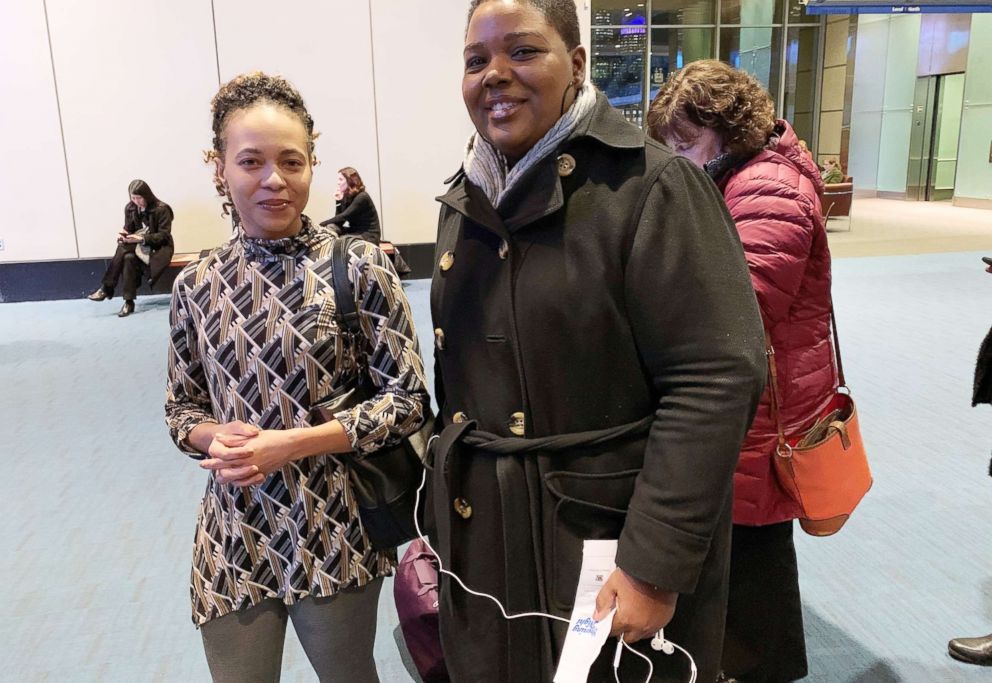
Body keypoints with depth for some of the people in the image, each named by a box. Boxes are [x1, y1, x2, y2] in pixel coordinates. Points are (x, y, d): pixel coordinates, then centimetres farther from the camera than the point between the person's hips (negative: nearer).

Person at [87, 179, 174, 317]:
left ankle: (107, 288, -22)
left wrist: (142, 239, -28)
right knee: (127, 257, -31)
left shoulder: (161, 209, -13)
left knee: (129, 257, -32)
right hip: (139, 245, 5)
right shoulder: (130, 208, 4)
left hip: (158, 248, -5)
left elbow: (164, 235, -16)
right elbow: (128, 229, 11)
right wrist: (123, 235, -14)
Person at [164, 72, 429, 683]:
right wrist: (215, 438, -13)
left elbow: (409, 399, -10)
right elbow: (181, 409, 10)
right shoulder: (196, 285, 0)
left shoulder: (359, 266, -10)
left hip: (335, 532, -2)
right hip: (234, 536, 3)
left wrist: (293, 443, -18)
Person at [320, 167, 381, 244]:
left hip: (369, 237, -7)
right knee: (330, 228, -16)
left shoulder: (362, 197, -15)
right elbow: (339, 223, 4)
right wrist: (338, 202, -5)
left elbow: (343, 217, -24)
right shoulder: (346, 197, 9)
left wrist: (320, 225, -27)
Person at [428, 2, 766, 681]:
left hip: (612, 532, -6)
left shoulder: (653, 187, -15)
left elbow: (716, 380, -20)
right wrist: (447, 488, 16)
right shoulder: (465, 200, 6)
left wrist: (656, 566, -21)